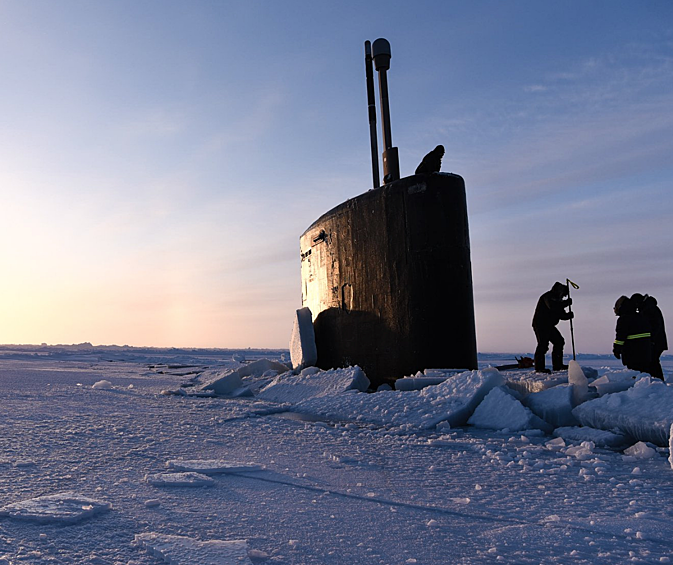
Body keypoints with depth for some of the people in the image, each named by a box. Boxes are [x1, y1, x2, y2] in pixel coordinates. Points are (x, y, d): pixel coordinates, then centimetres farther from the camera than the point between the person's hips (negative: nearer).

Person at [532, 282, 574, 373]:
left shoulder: (557, 300, 19)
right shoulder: (548, 296, -10)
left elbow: (561, 314, 16)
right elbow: (553, 307, -29)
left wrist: (568, 315, -5)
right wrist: (566, 302, -22)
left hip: (549, 325, 10)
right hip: (540, 324, -10)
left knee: (559, 342, 7)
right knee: (543, 344, -15)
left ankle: (557, 365, 14)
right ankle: (539, 367, -13)